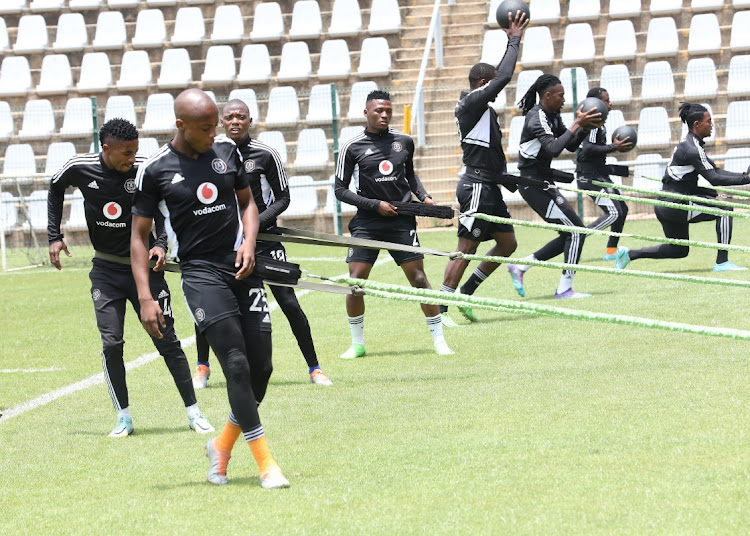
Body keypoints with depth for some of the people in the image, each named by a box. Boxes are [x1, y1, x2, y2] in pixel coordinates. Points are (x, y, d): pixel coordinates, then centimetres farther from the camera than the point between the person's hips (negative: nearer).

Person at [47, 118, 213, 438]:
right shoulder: (80, 169, -11)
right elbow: (56, 188, 12)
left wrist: (161, 243, -14)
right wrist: (54, 236, 7)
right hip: (106, 271, 1)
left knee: (167, 340, -2)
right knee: (111, 343, -8)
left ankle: (193, 412, 6)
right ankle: (124, 417, 3)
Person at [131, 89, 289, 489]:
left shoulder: (227, 153, 8)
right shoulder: (155, 170, -4)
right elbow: (138, 235, 0)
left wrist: (249, 242, 2)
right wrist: (145, 297, -8)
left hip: (242, 269, 5)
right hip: (200, 273, -5)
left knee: (261, 367, 1)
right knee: (236, 365, -16)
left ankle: (222, 445, 23)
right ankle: (265, 462, -12)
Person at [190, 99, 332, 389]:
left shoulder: (265, 154, -4)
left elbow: (283, 198, 0)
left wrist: (257, 222, -13)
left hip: (263, 237, -2)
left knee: (289, 303, -6)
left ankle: (314, 368, 6)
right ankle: (202, 367, 15)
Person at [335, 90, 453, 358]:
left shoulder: (404, 141, 5)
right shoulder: (352, 147, -4)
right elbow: (340, 190, -2)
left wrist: (423, 197, 6)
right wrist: (376, 205, -9)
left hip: (401, 220, 2)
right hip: (367, 221, -1)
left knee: (418, 278, -2)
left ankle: (439, 339, 7)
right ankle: (357, 343, 8)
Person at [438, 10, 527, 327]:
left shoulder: (479, 106, 15)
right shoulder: (472, 103, -13)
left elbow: (500, 76, 28)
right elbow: (504, 78, -20)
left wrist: (512, 42, 24)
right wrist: (514, 41, -9)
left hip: (488, 187, 10)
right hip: (477, 186, -10)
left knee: (507, 243, 13)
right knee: (466, 250, -9)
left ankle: (466, 292, 18)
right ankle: (440, 309, -6)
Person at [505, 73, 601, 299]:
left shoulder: (553, 116, 11)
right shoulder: (537, 118, -18)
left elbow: (571, 146, 13)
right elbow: (553, 149, -32)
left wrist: (584, 126, -3)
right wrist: (576, 125, -29)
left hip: (541, 184, 10)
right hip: (535, 184, -10)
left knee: (570, 234, 12)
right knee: (576, 230, -10)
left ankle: (520, 266, 16)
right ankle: (565, 289, -6)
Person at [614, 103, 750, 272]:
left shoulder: (689, 144, 14)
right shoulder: (692, 149, -17)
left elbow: (714, 171, 15)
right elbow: (714, 178, -21)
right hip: (674, 205, -10)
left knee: (679, 250, 21)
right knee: (724, 210, -11)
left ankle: (629, 254, 20)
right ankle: (722, 262, -11)